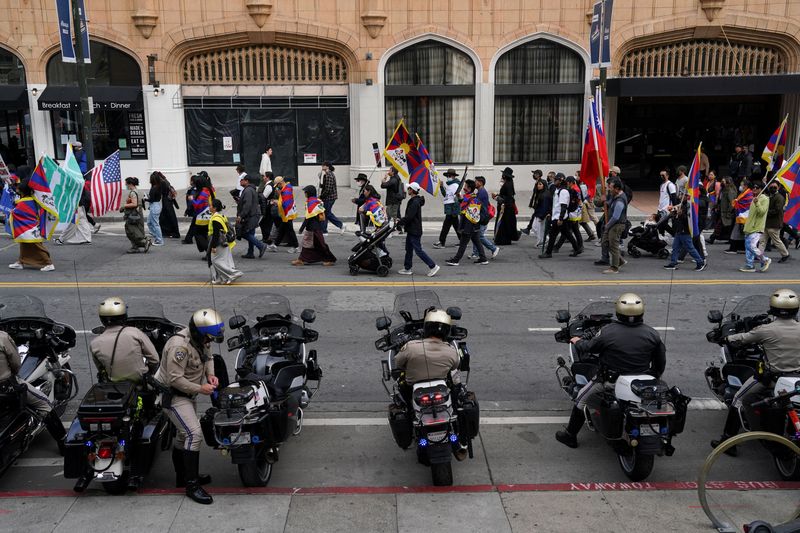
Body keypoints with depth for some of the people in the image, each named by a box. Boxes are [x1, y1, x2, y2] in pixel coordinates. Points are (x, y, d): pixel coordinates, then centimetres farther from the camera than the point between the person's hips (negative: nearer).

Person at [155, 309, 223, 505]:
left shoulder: (201, 340, -3)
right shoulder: (180, 346, -30)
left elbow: (208, 357, 16)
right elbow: (175, 379, -30)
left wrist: (210, 374, -3)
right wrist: (200, 389, -24)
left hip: (187, 393, 10)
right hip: (172, 394, -10)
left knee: (185, 434, 20)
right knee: (194, 434, -18)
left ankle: (183, 477, 36)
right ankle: (192, 485, -12)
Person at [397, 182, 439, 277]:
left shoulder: (415, 202, -20)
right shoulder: (414, 201, 13)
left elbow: (409, 217, -23)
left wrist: (399, 222, -15)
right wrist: (401, 221, 11)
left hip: (415, 231, -11)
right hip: (411, 230, 11)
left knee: (418, 250, -7)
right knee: (409, 249, 13)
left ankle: (433, 266, -3)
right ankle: (407, 268, 19)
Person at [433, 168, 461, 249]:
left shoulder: (455, 185, -13)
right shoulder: (449, 185, 16)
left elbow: (457, 198, -19)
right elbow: (445, 194, 24)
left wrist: (454, 211, -22)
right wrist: (442, 186, 10)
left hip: (452, 208, -10)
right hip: (449, 208, 10)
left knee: (446, 225, -7)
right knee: (455, 225, 15)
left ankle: (441, 242, -3)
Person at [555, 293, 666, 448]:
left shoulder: (607, 331, -18)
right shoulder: (652, 334, -8)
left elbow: (589, 347, -2)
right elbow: (660, 362, 3)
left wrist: (577, 341, 20)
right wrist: (653, 378, 22)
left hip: (611, 381, -3)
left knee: (581, 399, 16)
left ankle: (570, 436, 25)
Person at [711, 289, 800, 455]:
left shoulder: (766, 330, -14)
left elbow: (742, 339, -1)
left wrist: (726, 338, 17)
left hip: (771, 378, -4)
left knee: (739, 400, 8)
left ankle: (728, 441, 7)